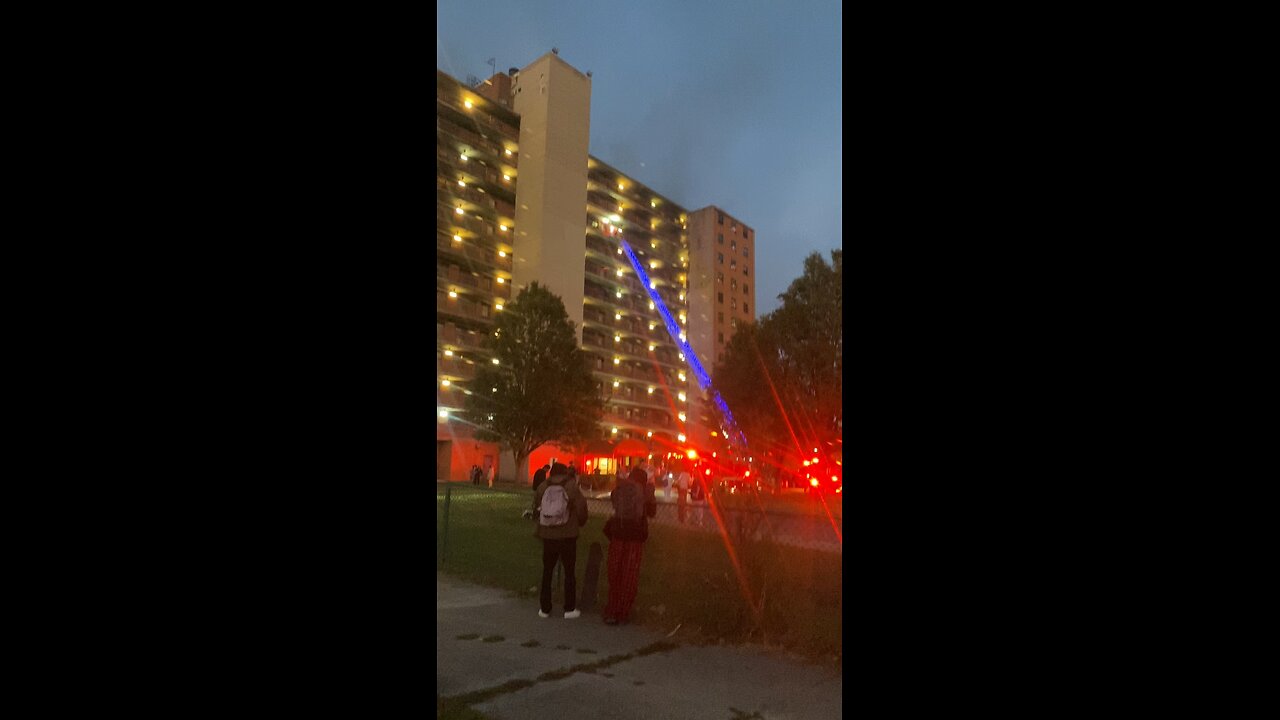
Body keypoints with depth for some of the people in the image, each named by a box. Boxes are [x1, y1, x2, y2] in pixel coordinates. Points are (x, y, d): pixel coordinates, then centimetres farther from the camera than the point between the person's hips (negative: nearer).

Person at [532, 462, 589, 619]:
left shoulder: (541, 488, -3)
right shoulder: (572, 488, -9)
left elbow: (536, 510, 2)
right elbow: (581, 510, -9)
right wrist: (579, 523, 13)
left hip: (548, 536, 2)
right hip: (568, 535, -2)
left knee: (547, 572, 14)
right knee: (570, 572, 9)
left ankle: (544, 608, 18)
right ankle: (570, 609, 11)